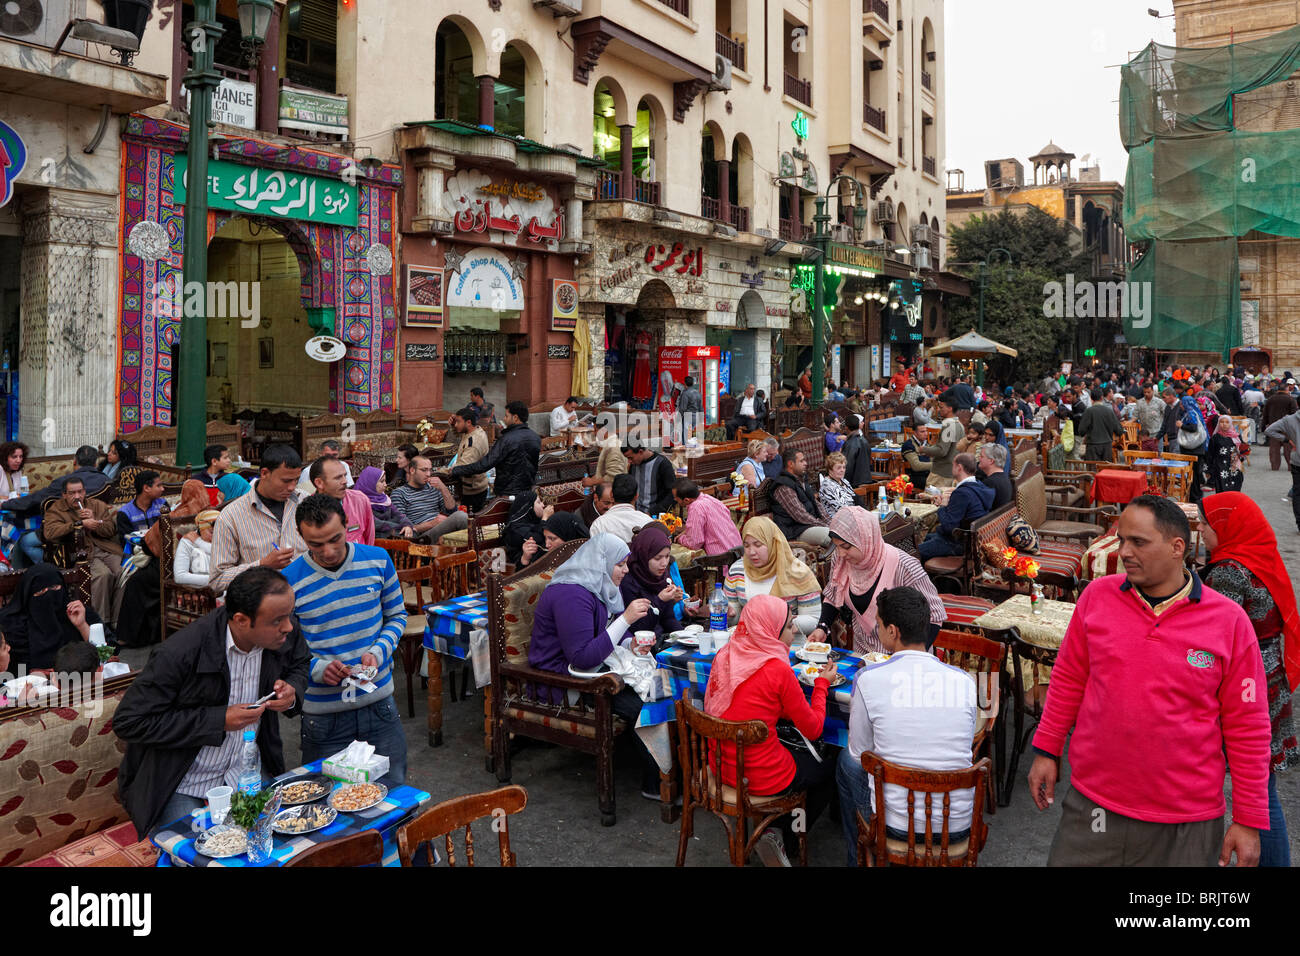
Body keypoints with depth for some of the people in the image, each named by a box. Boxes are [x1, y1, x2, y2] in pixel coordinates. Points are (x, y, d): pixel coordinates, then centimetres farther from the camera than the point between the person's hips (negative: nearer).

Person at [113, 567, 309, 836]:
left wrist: (292, 691, -13)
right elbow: (128, 722, -22)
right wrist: (218, 721, -27)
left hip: (249, 770, 4)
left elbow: (300, 664, 12)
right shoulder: (182, 653, -28)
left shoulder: (286, 633, -12)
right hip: (182, 786, -4)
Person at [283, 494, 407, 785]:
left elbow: (397, 615, 8)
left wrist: (378, 652, -10)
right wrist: (317, 668, -20)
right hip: (322, 713, -2)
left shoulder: (377, 560, -3)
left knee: (394, 791, 13)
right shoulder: (289, 581, -11)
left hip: (379, 704, 2)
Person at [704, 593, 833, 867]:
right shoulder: (778, 670, -22)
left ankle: (772, 832, 24)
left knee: (799, 752, 31)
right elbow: (813, 729, -11)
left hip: (721, 768, 6)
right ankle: (782, 839, 17)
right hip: (763, 780, -6)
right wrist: (822, 683, 2)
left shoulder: (724, 656, -3)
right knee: (827, 769, 21)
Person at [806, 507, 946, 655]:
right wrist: (822, 627, -2)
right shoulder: (840, 560, -4)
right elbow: (832, 598, 15)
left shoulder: (904, 567, -20)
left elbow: (934, 615, -13)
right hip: (861, 653, 5)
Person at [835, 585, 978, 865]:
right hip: (959, 827, 3)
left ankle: (859, 858, 41)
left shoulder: (868, 679, -14)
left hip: (897, 826, -3)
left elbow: (860, 754, -3)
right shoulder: (965, 681, -5)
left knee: (846, 760, 26)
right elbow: (964, 745, 9)